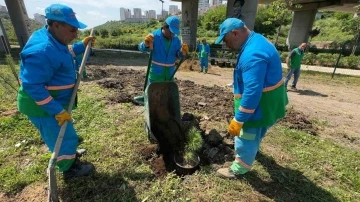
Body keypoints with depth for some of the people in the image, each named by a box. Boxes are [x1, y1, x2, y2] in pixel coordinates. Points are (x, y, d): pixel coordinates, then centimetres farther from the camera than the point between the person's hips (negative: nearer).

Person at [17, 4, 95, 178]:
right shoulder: (43, 50, -31)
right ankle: (69, 169, 30)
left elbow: (65, 54, 24)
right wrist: (58, 111, -30)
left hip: (53, 102, 10)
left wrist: (82, 45, 19)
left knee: (60, 134, 28)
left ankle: (69, 154, 51)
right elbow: (32, 86, -32)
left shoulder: (53, 41, 1)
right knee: (65, 137, 7)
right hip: (43, 107, -10)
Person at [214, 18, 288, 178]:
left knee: (247, 136, 7)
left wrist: (238, 120, -29)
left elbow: (252, 92, -36)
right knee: (255, 131, 32)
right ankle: (251, 149, 59)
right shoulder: (256, 40, 3)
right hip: (267, 98, 10)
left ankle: (238, 169, 29)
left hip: (260, 103, -10)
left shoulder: (252, 55, -32)